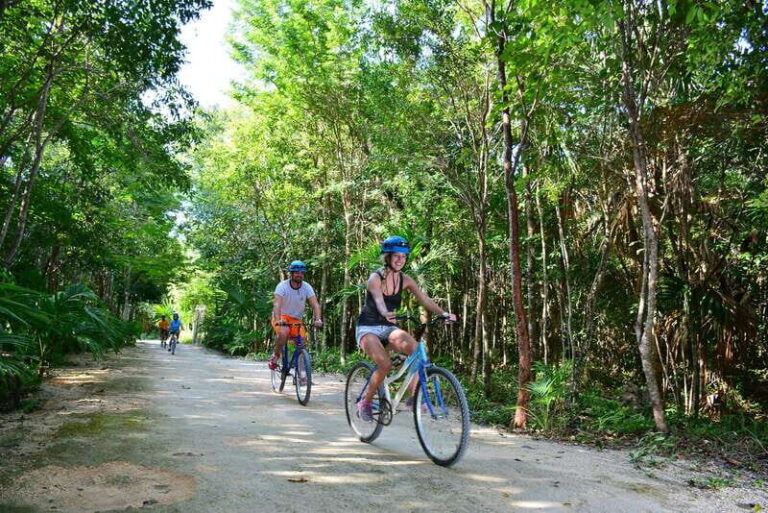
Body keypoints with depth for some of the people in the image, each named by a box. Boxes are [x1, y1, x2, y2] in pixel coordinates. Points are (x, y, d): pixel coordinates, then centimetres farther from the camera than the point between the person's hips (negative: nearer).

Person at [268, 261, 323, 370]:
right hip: (282, 317, -3)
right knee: (283, 333, -33)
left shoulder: (307, 287, -8)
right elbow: (277, 304, -29)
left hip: (296, 319, 3)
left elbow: (315, 304, -17)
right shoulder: (282, 286, -16)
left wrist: (318, 319, -35)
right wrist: (278, 320, -46)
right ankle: (275, 356, -6)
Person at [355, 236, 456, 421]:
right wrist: (386, 313, -58)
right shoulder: (375, 278, -15)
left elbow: (424, 298, -12)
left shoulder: (405, 280, 0)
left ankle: (414, 395, -18)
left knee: (415, 347, -26)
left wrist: (443, 313, -29)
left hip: (387, 328, 5)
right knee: (385, 363, -27)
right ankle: (365, 402, -4)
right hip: (367, 328, -4)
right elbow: (378, 300, -35)